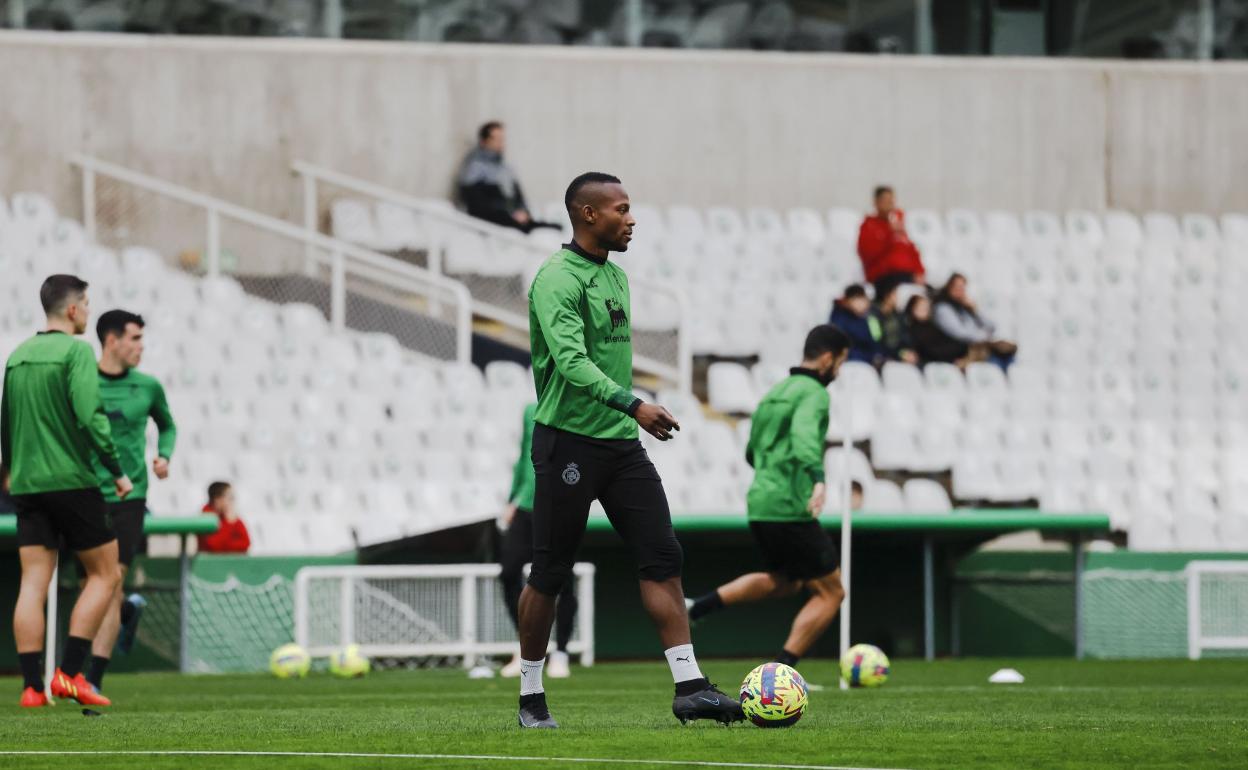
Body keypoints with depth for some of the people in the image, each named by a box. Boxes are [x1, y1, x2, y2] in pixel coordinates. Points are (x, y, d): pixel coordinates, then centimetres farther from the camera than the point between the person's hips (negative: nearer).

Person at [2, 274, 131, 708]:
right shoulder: (76, 351, -9)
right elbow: (90, 416, -18)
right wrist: (117, 471, -12)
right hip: (72, 481, -6)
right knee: (105, 574, 5)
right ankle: (69, 674, -3)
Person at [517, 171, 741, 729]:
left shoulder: (615, 275, 15)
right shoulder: (557, 280, -14)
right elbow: (571, 361, -26)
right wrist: (632, 405, -35)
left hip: (621, 442, 8)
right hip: (568, 440, -8)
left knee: (662, 557, -3)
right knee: (550, 573, 1)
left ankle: (689, 688, -7)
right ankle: (531, 698, 12)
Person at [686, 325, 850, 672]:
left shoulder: (776, 392, 18)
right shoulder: (814, 393, -10)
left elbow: (752, 451, 29)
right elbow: (804, 434, -31)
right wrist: (818, 479, -46)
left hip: (760, 504, 9)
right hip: (790, 509, -9)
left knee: (784, 581, 29)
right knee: (830, 592, 3)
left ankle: (700, 606, 14)